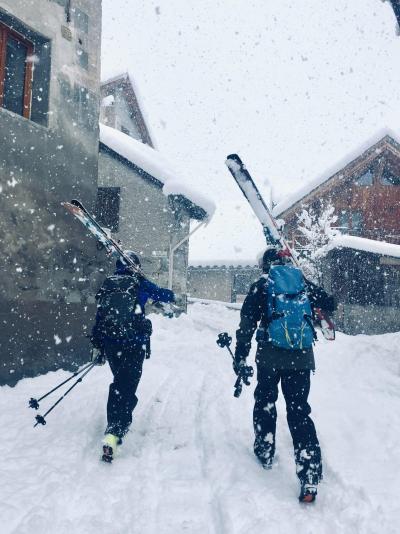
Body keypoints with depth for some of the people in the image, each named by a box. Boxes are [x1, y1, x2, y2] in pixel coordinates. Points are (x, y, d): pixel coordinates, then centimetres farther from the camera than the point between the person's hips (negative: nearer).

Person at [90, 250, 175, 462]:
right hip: (133, 343, -4)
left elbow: (99, 314, 14)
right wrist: (166, 295, 35)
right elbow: (167, 296, 9)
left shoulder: (107, 284, 12)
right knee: (127, 386, -6)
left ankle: (119, 422, 35)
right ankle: (113, 433, -18)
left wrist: (100, 348, 22)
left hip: (109, 342, 5)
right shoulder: (139, 283, 1)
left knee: (119, 382, 24)